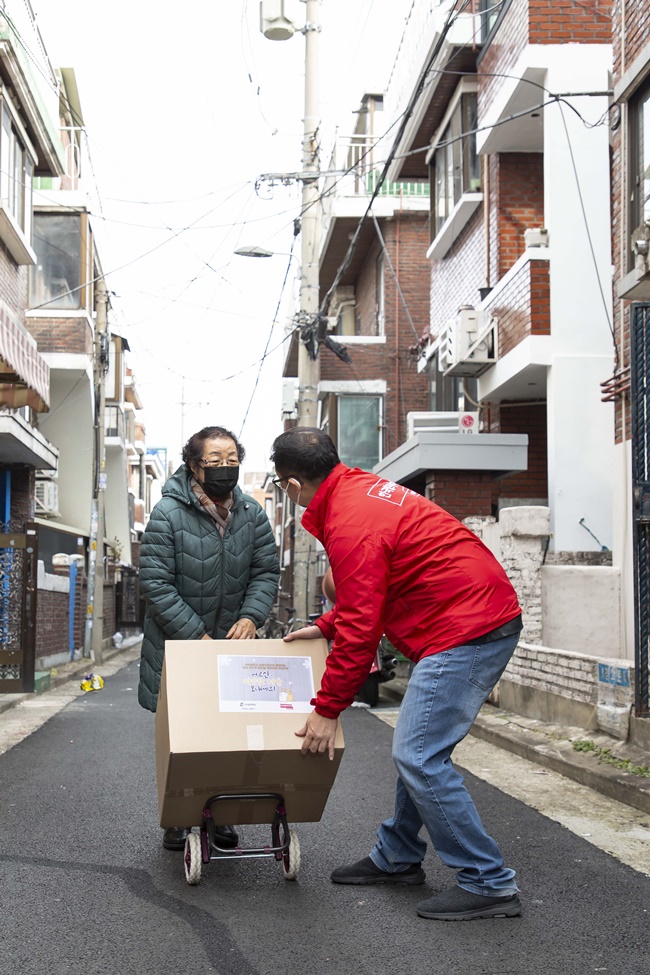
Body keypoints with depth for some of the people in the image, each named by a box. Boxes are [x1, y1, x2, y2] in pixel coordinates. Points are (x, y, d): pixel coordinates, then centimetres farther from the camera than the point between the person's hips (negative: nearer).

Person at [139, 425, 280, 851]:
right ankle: (178, 819, 19)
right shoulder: (168, 514, -15)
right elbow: (156, 584, -16)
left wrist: (250, 616, -14)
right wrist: (197, 635, -20)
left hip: (230, 639, 3)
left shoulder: (251, 513, -2)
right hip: (177, 640, -3)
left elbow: (266, 571, 4)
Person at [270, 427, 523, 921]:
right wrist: (324, 626, 26)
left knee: (418, 756, -9)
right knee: (420, 748, 17)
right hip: (486, 616, 11)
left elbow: (360, 629, -17)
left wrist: (327, 709, -7)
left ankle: (489, 884, -3)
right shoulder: (362, 488, 13)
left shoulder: (349, 523, -18)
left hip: (465, 631, -11)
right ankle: (397, 858, 30)